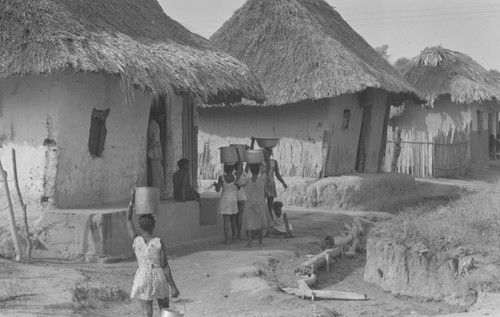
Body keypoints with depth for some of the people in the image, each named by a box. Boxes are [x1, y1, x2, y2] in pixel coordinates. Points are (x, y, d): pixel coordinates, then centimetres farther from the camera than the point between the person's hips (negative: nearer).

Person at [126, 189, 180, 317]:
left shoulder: (136, 240, -8)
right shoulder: (160, 243, -12)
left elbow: (128, 219, 5)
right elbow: (165, 267, -12)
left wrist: (132, 198, 7)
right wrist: (173, 287, -7)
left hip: (143, 278, 1)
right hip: (159, 278, -1)